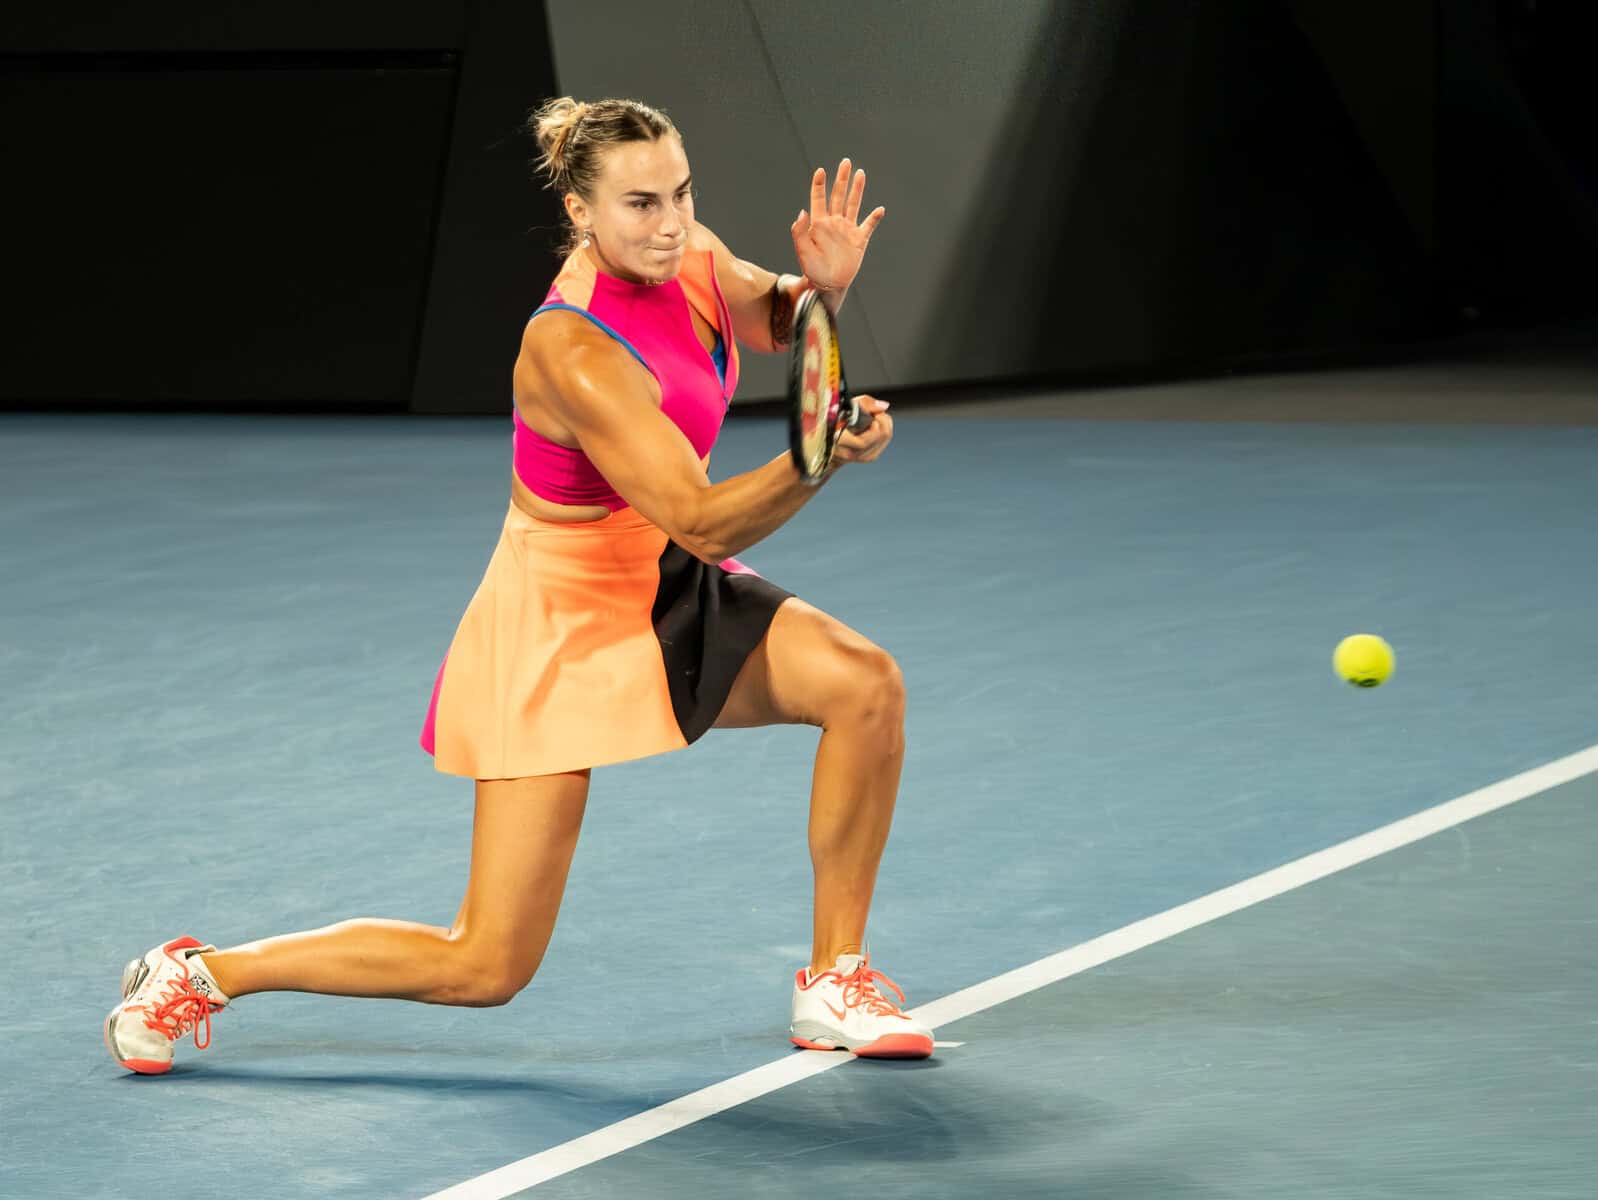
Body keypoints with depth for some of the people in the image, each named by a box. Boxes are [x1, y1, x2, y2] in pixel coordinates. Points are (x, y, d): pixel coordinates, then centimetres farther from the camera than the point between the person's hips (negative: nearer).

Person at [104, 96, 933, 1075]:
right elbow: (706, 525, -33)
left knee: (865, 683, -16)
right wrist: (821, 458, -50)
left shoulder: (687, 256, -9)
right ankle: (200, 975, 15)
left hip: (666, 591, 8)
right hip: (560, 629, -8)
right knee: (488, 968, -4)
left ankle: (835, 982, 0)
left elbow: (771, 321, 13)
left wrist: (823, 283, -10)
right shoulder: (577, 357, -32)